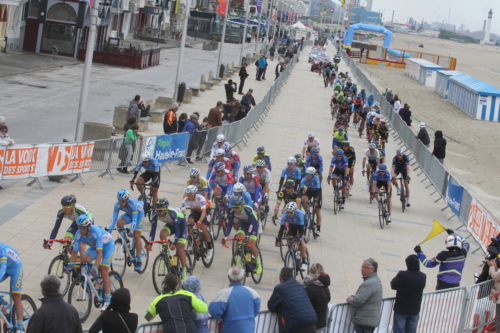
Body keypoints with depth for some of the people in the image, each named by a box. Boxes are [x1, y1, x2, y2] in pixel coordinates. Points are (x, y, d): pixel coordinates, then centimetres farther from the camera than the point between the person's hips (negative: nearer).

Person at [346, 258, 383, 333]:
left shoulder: (369, 283, -20)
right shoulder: (376, 280, 15)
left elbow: (358, 301, -25)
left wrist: (350, 300, -4)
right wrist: (353, 296, 9)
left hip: (364, 321, -11)